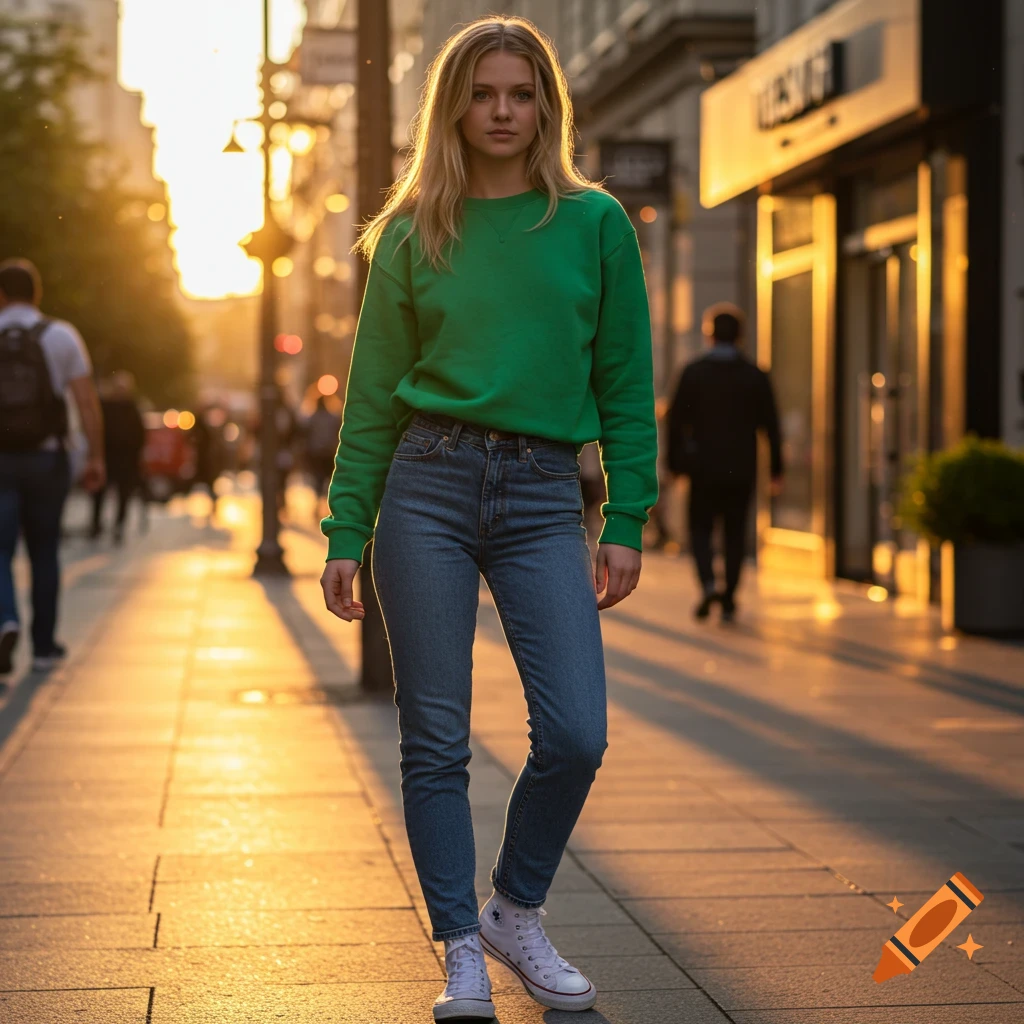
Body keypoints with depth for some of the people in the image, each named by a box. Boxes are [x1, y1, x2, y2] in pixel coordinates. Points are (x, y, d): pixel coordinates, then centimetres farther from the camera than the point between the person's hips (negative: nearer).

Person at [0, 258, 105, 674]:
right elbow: (87, 402, -6)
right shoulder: (61, 336, 0)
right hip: (46, 458, 1)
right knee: (44, 553, 13)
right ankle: (43, 646, 18)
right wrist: (96, 457, -2)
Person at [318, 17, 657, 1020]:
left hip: (543, 496, 0)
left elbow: (625, 386, 6)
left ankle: (515, 913, 17)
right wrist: (345, 533, 4)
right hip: (427, 485, 0)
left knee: (575, 734, -8)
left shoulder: (596, 224, 6)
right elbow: (373, 397, 9)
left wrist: (626, 523, 0)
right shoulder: (412, 233, 7)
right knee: (436, 742, 1)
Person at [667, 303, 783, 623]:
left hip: (704, 467, -1)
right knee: (735, 533, 10)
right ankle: (729, 601, 9)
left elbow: (677, 420, -4)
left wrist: (675, 463, 4)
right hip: (741, 470, 2)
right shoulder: (755, 376, 0)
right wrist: (776, 470, 6)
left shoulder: (693, 372, -4)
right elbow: (770, 425, 1)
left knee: (700, 528, 9)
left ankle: (708, 583, -15)